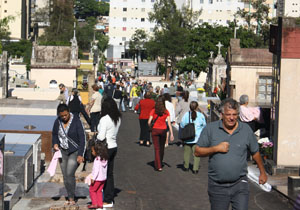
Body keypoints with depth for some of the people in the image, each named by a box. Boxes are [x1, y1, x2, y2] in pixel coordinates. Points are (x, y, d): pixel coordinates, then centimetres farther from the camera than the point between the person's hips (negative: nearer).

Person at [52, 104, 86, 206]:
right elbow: (54, 134, 16)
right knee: (65, 176, 5)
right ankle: (70, 197, 16)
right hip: (62, 151, 5)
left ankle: (72, 198, -4)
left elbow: (82, 138, -12)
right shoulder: (57, 121, -2)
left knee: (70, 174, -15)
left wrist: (80, 154, -16)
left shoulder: (76, 121, -14)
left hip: (75, 151, -4)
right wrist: (55, 144, -5)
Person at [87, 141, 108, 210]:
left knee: (92, 190, 7)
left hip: (98, 178, -8)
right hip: (103, 178, 8)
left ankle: (94, 204, 6)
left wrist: (93, 178, -19)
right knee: (99, 191, 16)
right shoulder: (105, 159, 5)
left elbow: (96, 170, -23)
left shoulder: (97, 159, -20)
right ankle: (100, 204, 16)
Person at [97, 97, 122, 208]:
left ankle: (108, 200, 5)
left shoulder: (104, 119, -19)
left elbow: (101, 137, -21)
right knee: (110, 174, 16)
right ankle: (110, 198, 23)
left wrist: (96, 137, 0)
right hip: (114, 146, 8)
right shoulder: (118, 118, 4)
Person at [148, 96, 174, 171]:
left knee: (157, 149, 1)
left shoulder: (153, 111, -8)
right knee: (162, 148, 19)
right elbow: (169, 123, -8)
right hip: (163, 130, 2)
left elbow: (149, 122, -14)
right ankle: (160, 163, 35)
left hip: (155, 130, -2)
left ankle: (159, 166, -5)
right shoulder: (166, 112, -4)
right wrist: (171, 134, -7)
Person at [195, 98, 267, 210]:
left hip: (240, 185, 0)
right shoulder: (210, 129, -1)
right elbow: (197, 152, 0)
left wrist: (262, 172, 24)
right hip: (217, 186, 0)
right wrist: (216, 148, -13)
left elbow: (255, 152, 16)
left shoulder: (246, 129, 3)